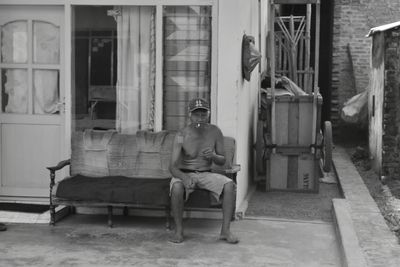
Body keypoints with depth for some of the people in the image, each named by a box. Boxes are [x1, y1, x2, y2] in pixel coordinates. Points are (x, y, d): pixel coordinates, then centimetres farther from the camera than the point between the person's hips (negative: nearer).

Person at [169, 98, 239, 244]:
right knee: (177, 187, -36)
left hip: (206, 174, 3)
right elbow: (172, 166, -20)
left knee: (230, 185, -24)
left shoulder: (215, 132, -4)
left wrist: (213, 156, -21)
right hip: (184, 174, -3)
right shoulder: (181, 136, -14)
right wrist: (184, 177, -42)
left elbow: (222, 161, 4)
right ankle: (178, 230, -20)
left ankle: (225, 230, -19)